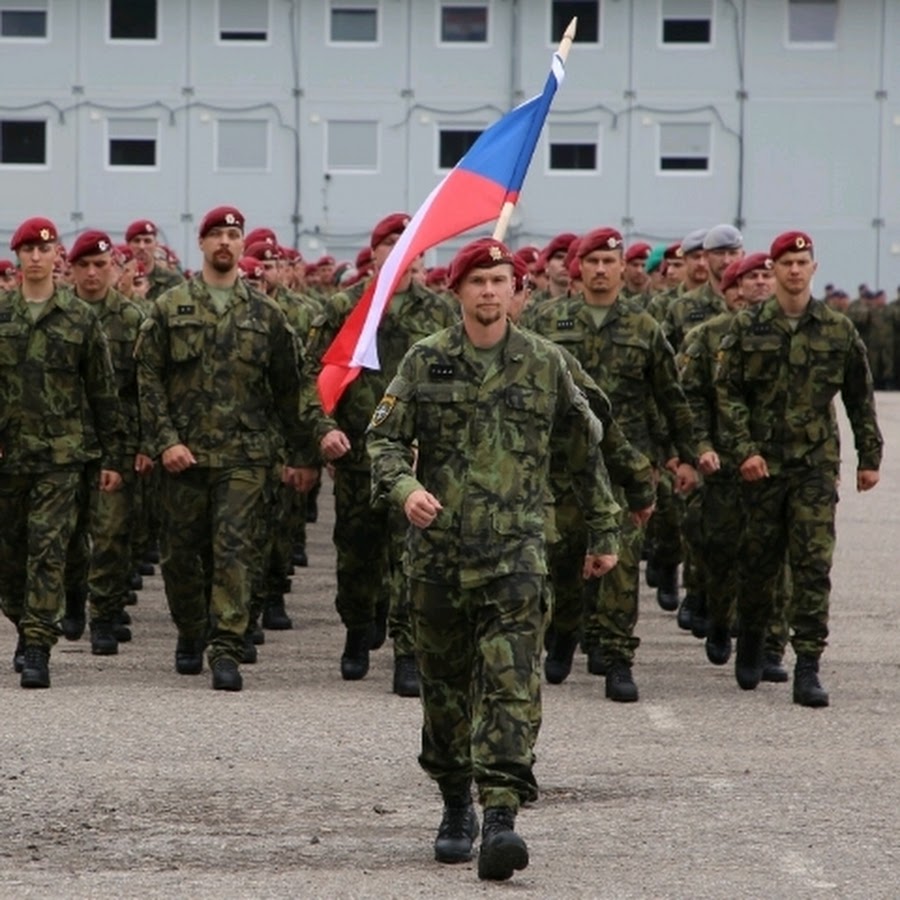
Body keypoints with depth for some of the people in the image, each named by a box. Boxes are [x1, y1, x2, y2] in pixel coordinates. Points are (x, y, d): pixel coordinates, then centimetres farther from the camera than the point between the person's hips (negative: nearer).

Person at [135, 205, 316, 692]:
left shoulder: (265, 314, 7)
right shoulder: (170, 308, 5)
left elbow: (288, 388, 10)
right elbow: (148, 377, 2)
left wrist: (301, 454, 8)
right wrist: (164, 440, -8)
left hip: (244, 455, -1)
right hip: (184, 452, 1)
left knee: (234, 549, -10)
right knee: (181, 551, 9)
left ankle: (226, 651, -12)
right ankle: (191, 635, 30)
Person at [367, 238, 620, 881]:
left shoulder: (545, 364, 5)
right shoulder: (426, 362, 4)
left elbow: (588, 448, 14)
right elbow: (384, 437, 1)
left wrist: (604, 532, 17)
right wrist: (404, 487, -20)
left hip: (515, 551, -2)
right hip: (438, 548, 2)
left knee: (512, 687, -15)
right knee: (445, 685, 12)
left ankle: (500, 817, -22)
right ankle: (456, 808, 28)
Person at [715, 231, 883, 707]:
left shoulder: (838, 330, 5)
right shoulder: (747, 327, 2)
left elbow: (860, 397, 12)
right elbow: (727, 392, 0)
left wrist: (869, 457, 11)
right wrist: (743, 449, -11)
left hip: (817, 464, 0)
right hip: (762, 463, 0)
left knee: (813, 564, -7)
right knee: (758, 558, 9)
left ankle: (807, 667, -7)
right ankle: (751, 639, 33)